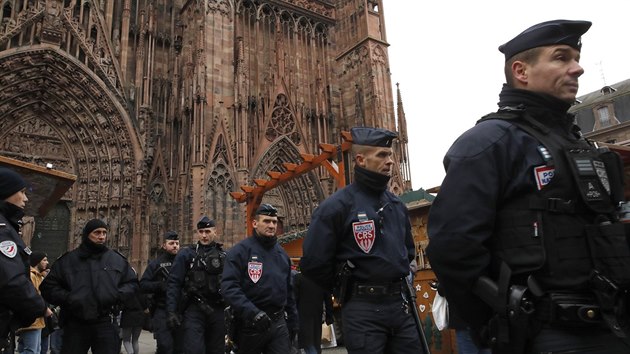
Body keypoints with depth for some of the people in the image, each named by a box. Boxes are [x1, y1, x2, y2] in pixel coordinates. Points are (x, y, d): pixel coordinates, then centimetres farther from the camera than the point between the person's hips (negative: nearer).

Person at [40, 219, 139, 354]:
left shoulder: (117, 259, 8)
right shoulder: (68, 260, 6)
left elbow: (132, 283, 10)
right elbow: (49, 286, 7)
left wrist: (117, 295, -9)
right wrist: (67, 298, -10)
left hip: (107, 324, 1)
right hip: (75, 324, 0)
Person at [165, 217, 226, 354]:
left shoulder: (224, 256, 8)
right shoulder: (186, 254, 2)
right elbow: (174, 283, -3)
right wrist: (172, 311, -11)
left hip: (217, 310, 3)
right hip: (194, 310, -2)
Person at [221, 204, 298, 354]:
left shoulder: (282, 253, 13)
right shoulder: (240, 250, -7)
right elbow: (229, 286, -19)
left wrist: (293, 322, 17)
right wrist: (252, 312, -29)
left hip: (279, 323, 4)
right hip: (250, 323, -4)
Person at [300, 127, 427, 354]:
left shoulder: (397, 205, 11)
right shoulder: (337, 206, -10)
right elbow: (313, 264, -11)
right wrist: (347, 290, 1)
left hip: (401, 304, 6)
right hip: (363, 310, -6)